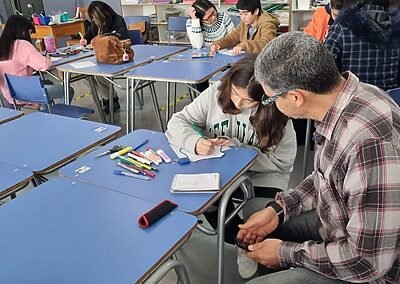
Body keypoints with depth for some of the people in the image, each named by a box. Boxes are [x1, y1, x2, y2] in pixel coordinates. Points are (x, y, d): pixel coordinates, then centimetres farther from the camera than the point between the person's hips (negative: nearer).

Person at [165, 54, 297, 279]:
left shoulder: (276, 114, -17)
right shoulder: (215, 93, -12)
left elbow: (281, 161, -16)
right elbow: (177, 123, -8)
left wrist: (237, 148, -25)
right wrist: (195, 141, -31)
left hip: (261, 175, -1)